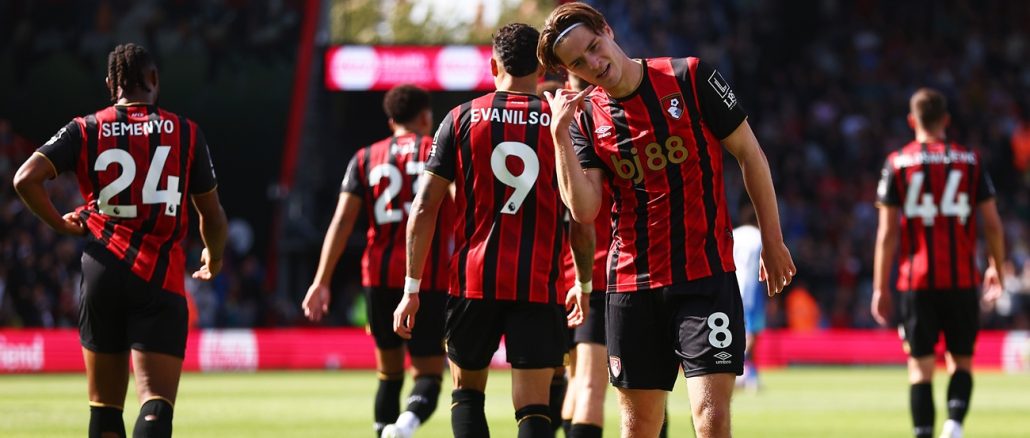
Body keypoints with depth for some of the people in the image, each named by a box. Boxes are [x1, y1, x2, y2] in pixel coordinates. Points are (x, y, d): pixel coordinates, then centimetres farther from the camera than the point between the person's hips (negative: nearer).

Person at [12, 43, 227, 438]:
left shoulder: (86, 131, 5)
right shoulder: (186, 133, 6)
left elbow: (26, 178, -9)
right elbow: (212, 216, 13)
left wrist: (59, 223, 8)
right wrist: (214, 259, 33)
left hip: (102, 270, 2)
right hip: (161, 278, -2)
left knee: (105, 404, 13)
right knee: (157, 401, -10)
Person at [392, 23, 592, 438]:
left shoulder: (461, 119, 2)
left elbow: (424, 209, 0)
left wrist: (412, 288, 4)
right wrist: (583, 284, 17)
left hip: (473, 281, 1)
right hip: (540, 286, -1)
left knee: (466, 390, 18)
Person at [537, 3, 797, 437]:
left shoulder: (691, 78, -4)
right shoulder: (586, 117, 4)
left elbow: (749, 154, 3)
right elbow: (584, 209, -8)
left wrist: (772, 241, 4)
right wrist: (560, 133, -13)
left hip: (707, 275, -3)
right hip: (631, 283, 3)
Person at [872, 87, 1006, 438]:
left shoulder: (897, 163, 0)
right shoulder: (970, 161, 4)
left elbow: (887, 232, -2)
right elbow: (993, 225, 3)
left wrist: (880, 288, 3)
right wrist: (996, 270, 18)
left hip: (916, 282, -1)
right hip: (961, 279, 1)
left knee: (920, 367, 3)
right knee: (961, 361, 11)